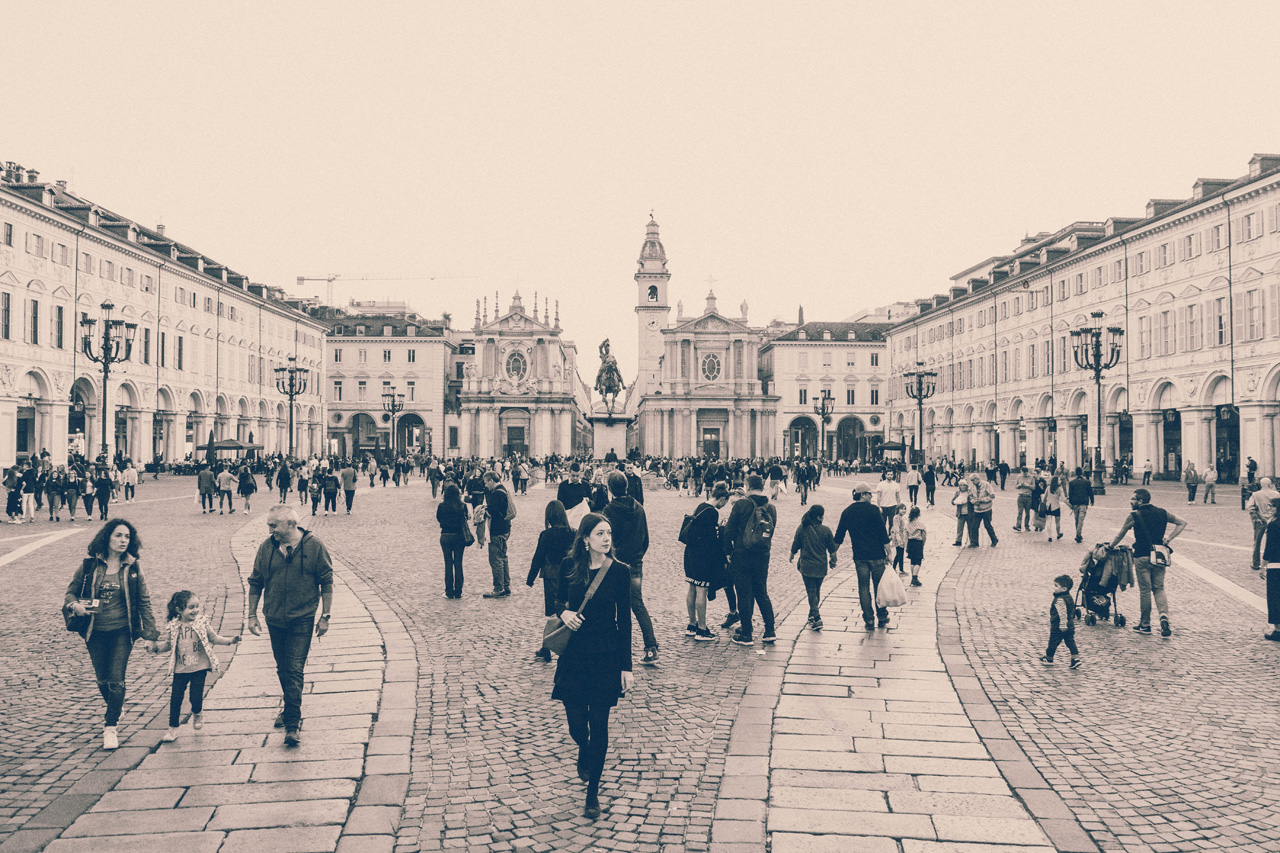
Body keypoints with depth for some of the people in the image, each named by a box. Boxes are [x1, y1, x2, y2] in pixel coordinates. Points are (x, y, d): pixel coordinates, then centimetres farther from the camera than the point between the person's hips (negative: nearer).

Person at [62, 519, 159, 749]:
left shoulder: (133, 568, -3)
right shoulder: (89, 565, -4)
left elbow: (144, 603, 0)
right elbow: (71, 591, 6)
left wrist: (150, 634, -4)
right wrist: (75, 604, -17)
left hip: (122, 632, -1)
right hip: (95, 632, 2)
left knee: (116, 680, -8)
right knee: (102, 679, 13)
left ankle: (111, 726, 4)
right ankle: (114, 709, 41)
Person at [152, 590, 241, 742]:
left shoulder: (202, 623, -7)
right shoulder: (173, 627, -5)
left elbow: (214, 638, 3)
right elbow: (168, 644, 8)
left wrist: (230, 640, -8)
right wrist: (156, 647, -9)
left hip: (199, 668, -1)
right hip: (181, 670, 1)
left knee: (196, 697, -4)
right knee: (175, 698, 2)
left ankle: (197, 714, 31)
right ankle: (173, 729, 17)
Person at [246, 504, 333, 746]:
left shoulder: (314, 546, -9)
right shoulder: (266, 547, -1)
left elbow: (327, 582, -2)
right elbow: (256, 583, 10)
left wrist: (325, 616, -4)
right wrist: (252, 615, 8)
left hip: (302, 620, -4)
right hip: (274, 620, 4)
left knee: (295, 670, -10)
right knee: (282, 669, 16)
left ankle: (293, 724, -7)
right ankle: (290, 709, 36)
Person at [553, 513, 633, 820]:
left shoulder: (619, 571, -6)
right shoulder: (570, 566, -2)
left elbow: (624, 620, -3)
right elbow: (558, 599, 14)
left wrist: (626, 667, -4)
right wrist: (563, 612, -11)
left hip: (606, 656, -1)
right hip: (574, 653, 2)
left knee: (598, 723, 0)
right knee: (576, 722, 5)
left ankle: (593, 792, 14)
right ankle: (585, 754, 43)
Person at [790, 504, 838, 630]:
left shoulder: (801, 529, -7)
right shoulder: (826, 530, -7)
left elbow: (795, 547, 2)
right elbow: (832, 549, 2)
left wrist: (792, 556, 23)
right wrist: (833, 560, 20)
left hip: (806, 567, -1)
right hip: (821, 567, 1)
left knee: (811, 592, 0)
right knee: (817, 591, 19)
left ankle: (816, 619, -10)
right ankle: (813, 615, 33)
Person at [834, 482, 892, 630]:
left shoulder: (847, 512, 4)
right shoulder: (872, 510, -9)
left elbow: (838, 537, 9)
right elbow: (883, 534, -9)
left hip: (859, 557, 3)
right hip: (876, 555, -3)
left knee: (863, 588, 8)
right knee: (879, 587, 10)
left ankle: (869, 621, 7)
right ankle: (882, 619, 18)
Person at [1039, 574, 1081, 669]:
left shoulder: (1060, 600, -23)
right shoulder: (1069, 597, 8)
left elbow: (1063, 614, -27)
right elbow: (1072, 613, 18)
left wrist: (1063, 626, -27)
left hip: (1058, 627, -8)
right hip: (1070, 626, 8)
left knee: (1053, 642, 8)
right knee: (1071, 643, 8)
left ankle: (1048, 659, 22)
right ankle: (1076, 659, -1)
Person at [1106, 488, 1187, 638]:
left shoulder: (1133, 516, -6)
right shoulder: (1162, 513, 6)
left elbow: (1119, 535, 2)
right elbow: (1182, 523, 14)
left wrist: (1109, 547, 18)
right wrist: (1169, 537, 9)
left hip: (1142, 557, -4)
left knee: (1144, 590, 5)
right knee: (1159, 588, 14)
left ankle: (1145, 624, 13)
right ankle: (1164, 616, -9)